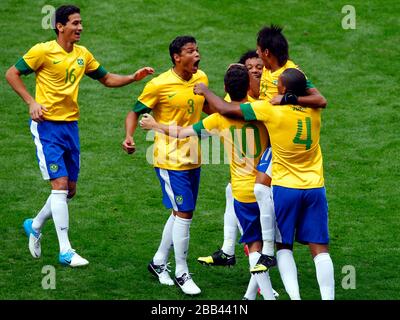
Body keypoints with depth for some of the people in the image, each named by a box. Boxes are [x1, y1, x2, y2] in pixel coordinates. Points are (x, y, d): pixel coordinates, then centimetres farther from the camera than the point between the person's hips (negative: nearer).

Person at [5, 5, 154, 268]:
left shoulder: (83, 55, 8)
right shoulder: (43, 51, -10)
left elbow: (106, 78, 19)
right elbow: (12, 73, -5)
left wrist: (133, 78, 3)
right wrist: (32, 102, -14)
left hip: (71, 125, 7)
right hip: (47, 125, -7)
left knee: (70, 189, 10)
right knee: (60, 184, -12)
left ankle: (35, 226, 33)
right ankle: (65, 251, -10)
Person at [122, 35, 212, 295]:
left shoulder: (201, 78, 2)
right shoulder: (160, 85, -17)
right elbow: (136, 112, -8)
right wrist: (129, 137, -25)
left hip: (193, 158, 7)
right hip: (170, 159, -7)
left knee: (181, 213, 15)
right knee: (184, 213, -8)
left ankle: (159, 262, 33)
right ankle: (182, 274, 4)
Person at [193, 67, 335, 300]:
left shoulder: (271, 109, -12)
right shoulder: (314, 109, 1)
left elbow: (226, 109, -6)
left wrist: (205, 91, 11)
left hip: (286, 187, -3)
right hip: (315, 187, 3)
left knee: (284, 246, 9)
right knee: (320, 248, 3)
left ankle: (295, 296, 0)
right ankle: (328, 296, -5)